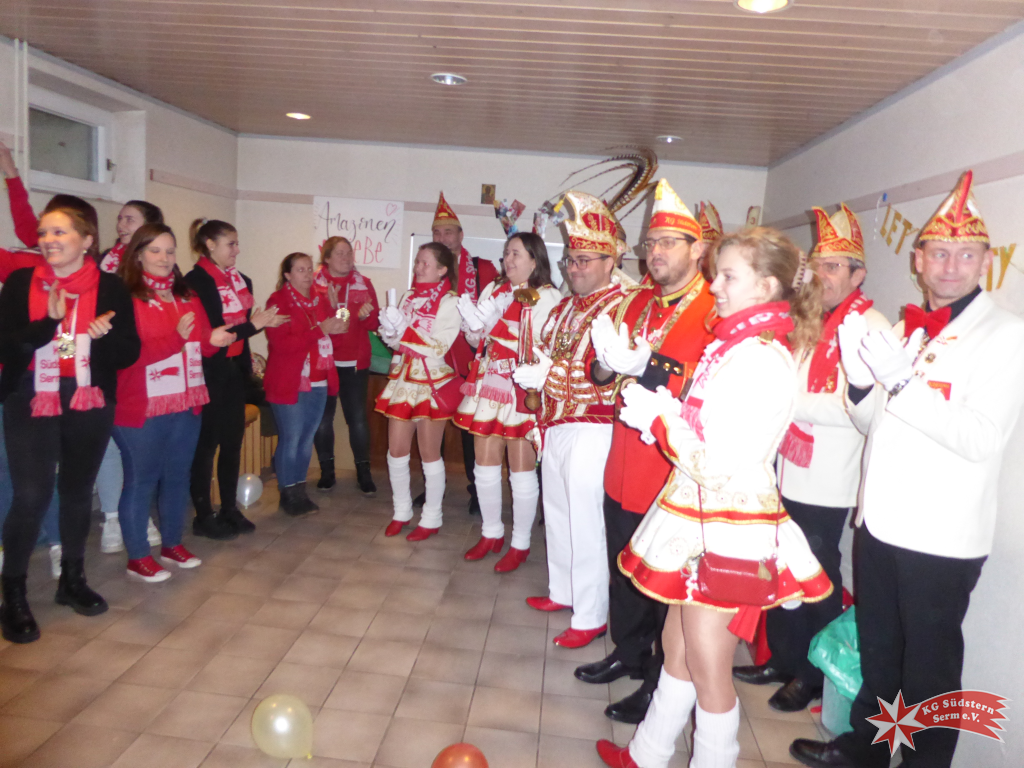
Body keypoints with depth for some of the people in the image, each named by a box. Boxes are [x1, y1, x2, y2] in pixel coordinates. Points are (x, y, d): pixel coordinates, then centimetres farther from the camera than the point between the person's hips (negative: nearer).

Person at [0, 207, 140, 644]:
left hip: (90, 407, 1)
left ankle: (72, 580, 30)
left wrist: (103, 336, -22)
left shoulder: (110, 288, -1)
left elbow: (129, 352, -2)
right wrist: (50, 322, -22)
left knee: (78, 492, 13)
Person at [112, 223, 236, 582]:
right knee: (141, 479, 4)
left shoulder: (188, 297, 11)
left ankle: (172, 543, 31)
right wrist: (176, 338, -24)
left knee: (178, 474, 16)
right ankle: (137, 557, 18)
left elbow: (201, 344, 14)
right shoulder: (125, 298, -10)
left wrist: (214, 339, -9)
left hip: (186, 403, 7)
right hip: (141, 407, -6)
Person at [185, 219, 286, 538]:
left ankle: (229, 509, 23)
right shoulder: (196, 281, -12)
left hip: (234, 370, 7)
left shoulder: (240, 280, 10)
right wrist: (254, 324, -17)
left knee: (233, 440, 11)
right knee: (207, 442, 2)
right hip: (209, 372, -7)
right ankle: (203, 516, 14)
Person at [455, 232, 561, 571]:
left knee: (522, 470, 2)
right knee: (485, 464, 12)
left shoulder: (547, 297, -6)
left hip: (523, 390, -6)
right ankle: (491, 533, 31)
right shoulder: (493, 290, 12)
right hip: (487, 386, 6)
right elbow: (477, 340, 17)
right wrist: (472, 325, -6)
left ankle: (520, 544, 18)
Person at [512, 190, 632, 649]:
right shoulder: (565, 307, 15)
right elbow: (543, 354, 26)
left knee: (585, 523, -2)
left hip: (590, 432, -9)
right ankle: (562, 591, 37)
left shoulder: (620, 309, -15)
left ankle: (591, 616, 12)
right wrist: (529, 370, 7)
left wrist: (549, 375, -21)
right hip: (554, 427, 9)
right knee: (556, 514, 19)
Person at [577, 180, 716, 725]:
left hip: (672, 474, -7)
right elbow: (602, 373, 17)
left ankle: (662, 685, 27)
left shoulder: (716, 313, -13)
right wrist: (608, 363, -6)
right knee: (623, 569, 21)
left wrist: (646, 370, -28)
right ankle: (629, 653, 42)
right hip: (625, 467, 7)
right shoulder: (640, 302, 10)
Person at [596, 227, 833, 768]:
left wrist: (655, 415, -14)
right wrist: (657, 409, 3)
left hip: (727, 531, -9)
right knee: (677, 646, 22)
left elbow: (719, 462, -23)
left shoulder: (761, 359, -20)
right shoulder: (734, 346, 10)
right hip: (700, 517, 9)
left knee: (707, 670, 9)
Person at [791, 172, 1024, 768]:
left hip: (942, 539, -6)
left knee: (929, 667, 10)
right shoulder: (905, 327, 10)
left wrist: (902, 382, -29)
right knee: (876, 651, 22)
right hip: (880, 523, 6)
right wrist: (862, 380, -8)